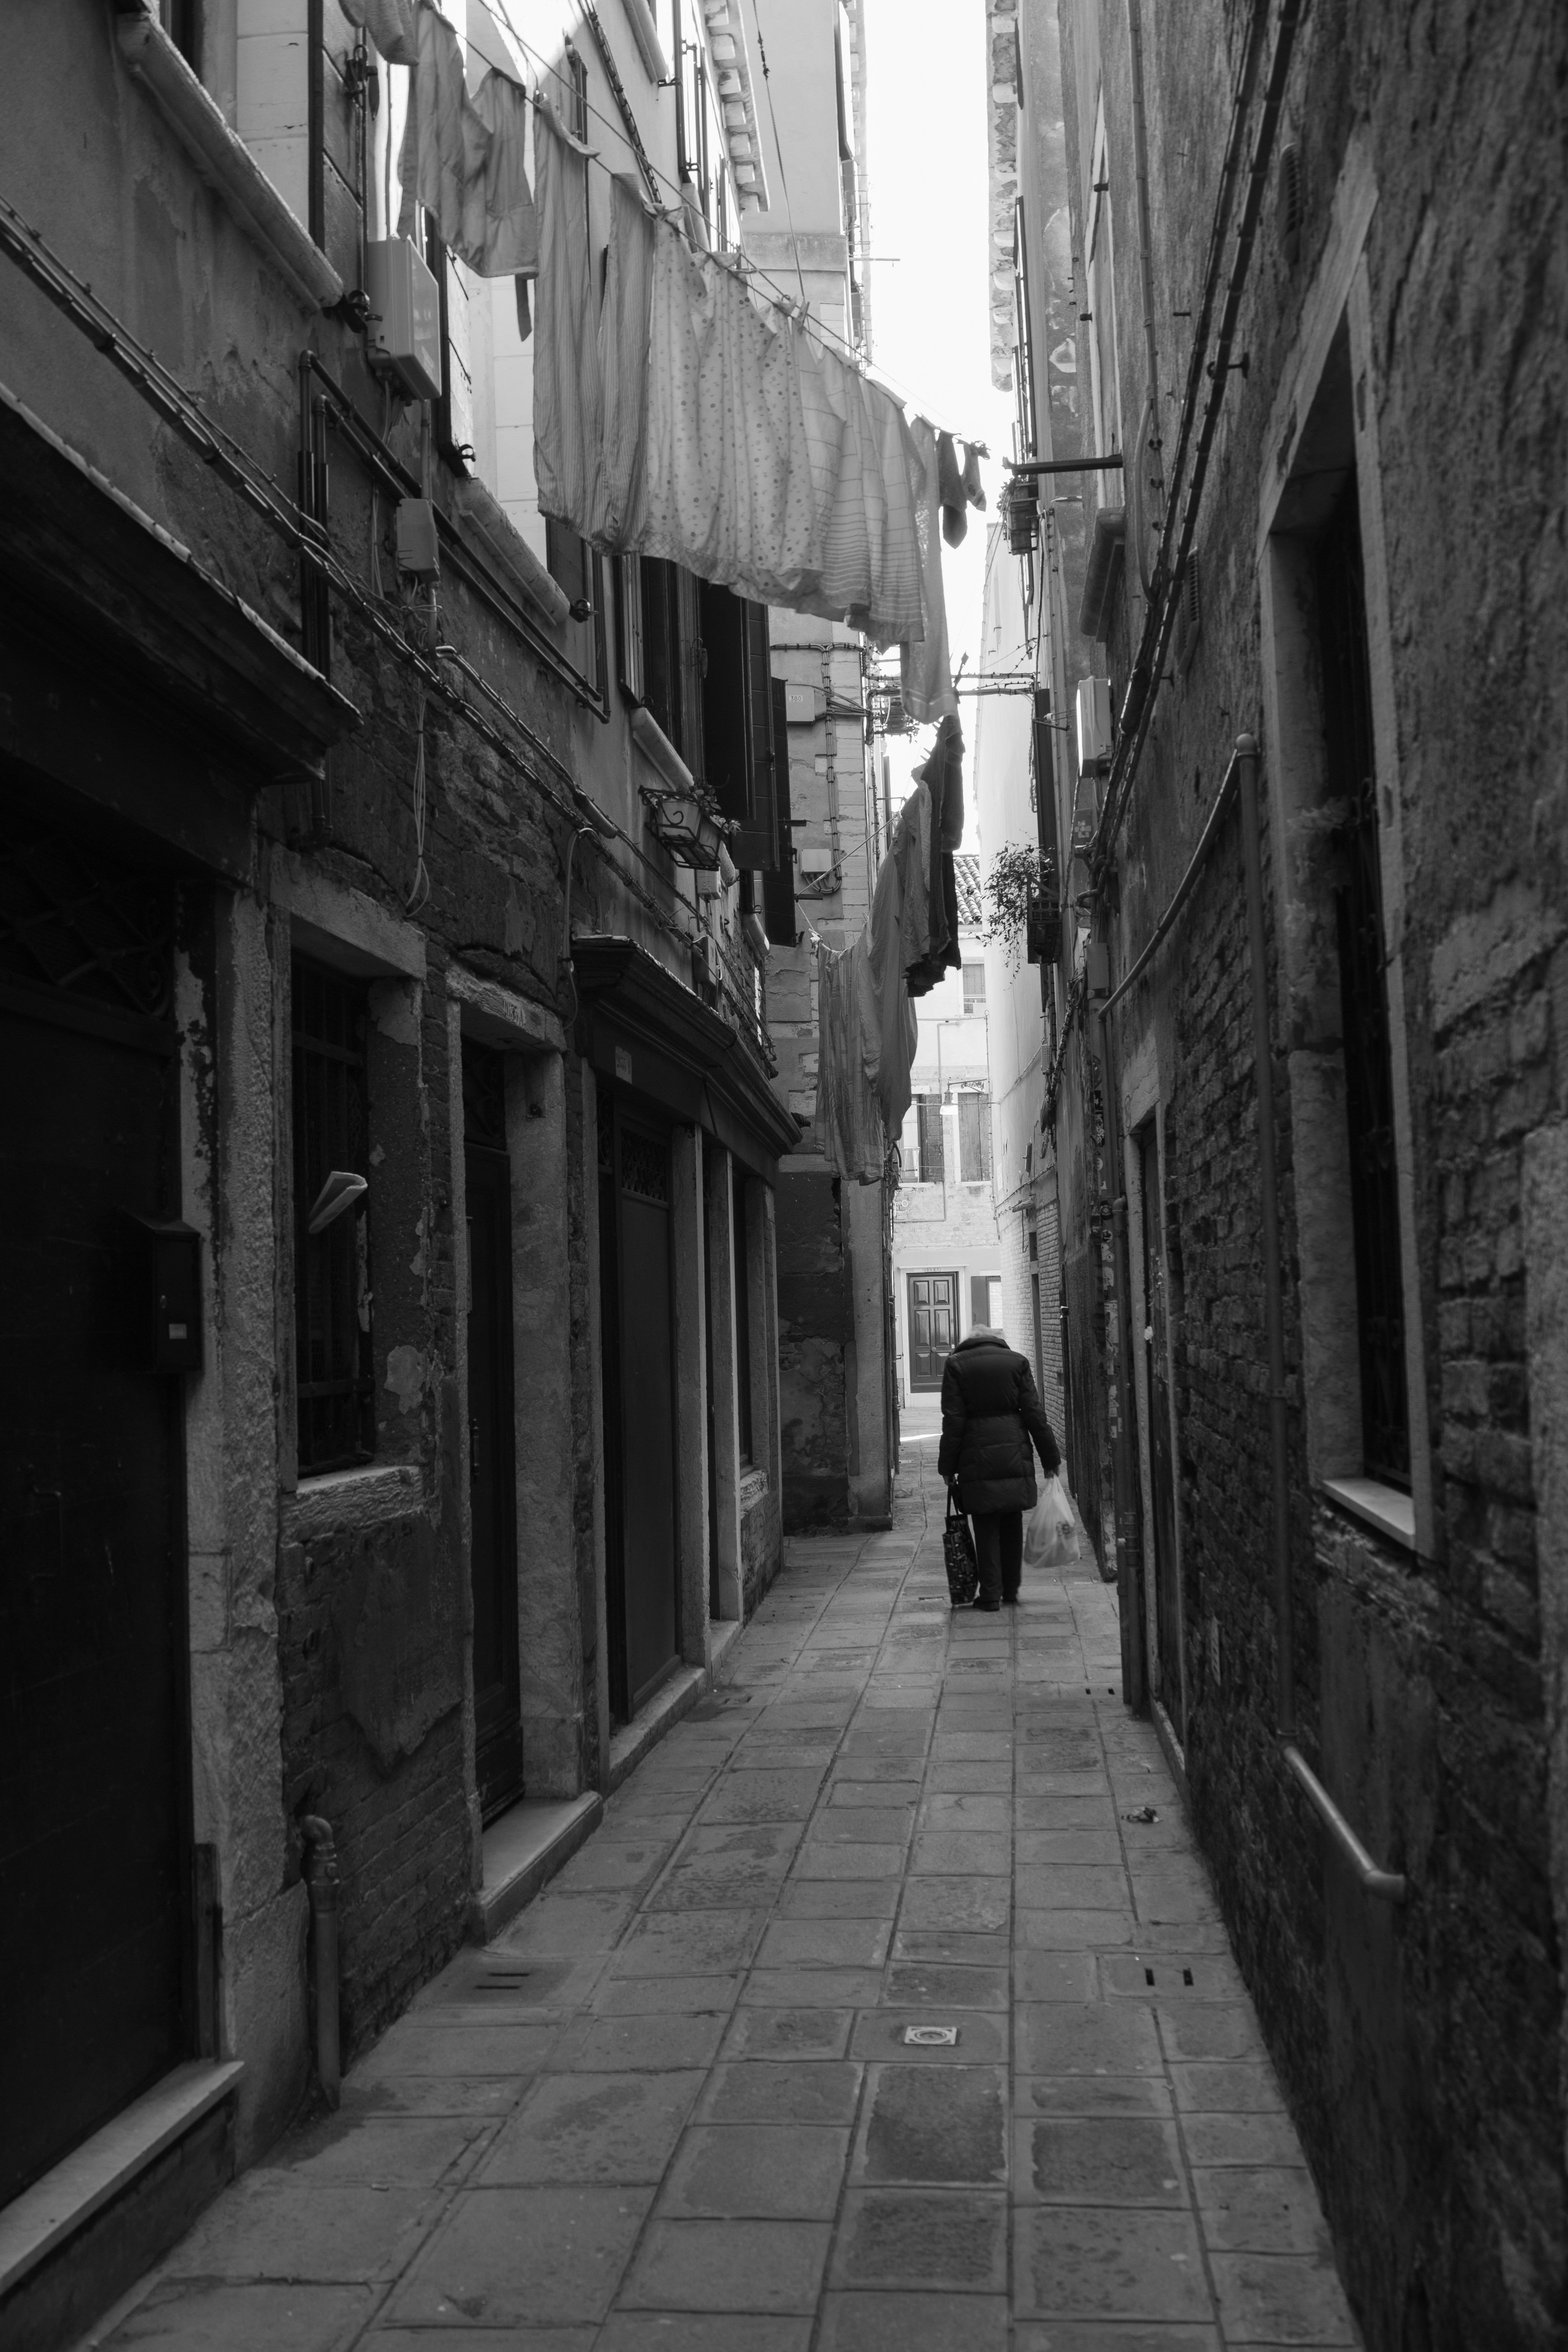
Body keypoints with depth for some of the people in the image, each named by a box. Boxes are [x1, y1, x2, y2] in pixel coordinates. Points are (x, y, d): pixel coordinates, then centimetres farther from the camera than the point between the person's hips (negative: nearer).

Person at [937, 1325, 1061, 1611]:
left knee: (985, 1525, 4)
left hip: (977, 1456, -2)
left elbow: (953, 1421, -4)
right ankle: (1011, 1590, 19)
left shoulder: (955, 1364, 0)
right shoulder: (1017, 1362, 5)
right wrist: (1051, 1457, 8)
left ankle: (991, 1593, 2)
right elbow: (1034, 1414, 2)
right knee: (1013, 1523, 13)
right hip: (1015, 1454, 2)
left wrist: (948, 1466, 0)